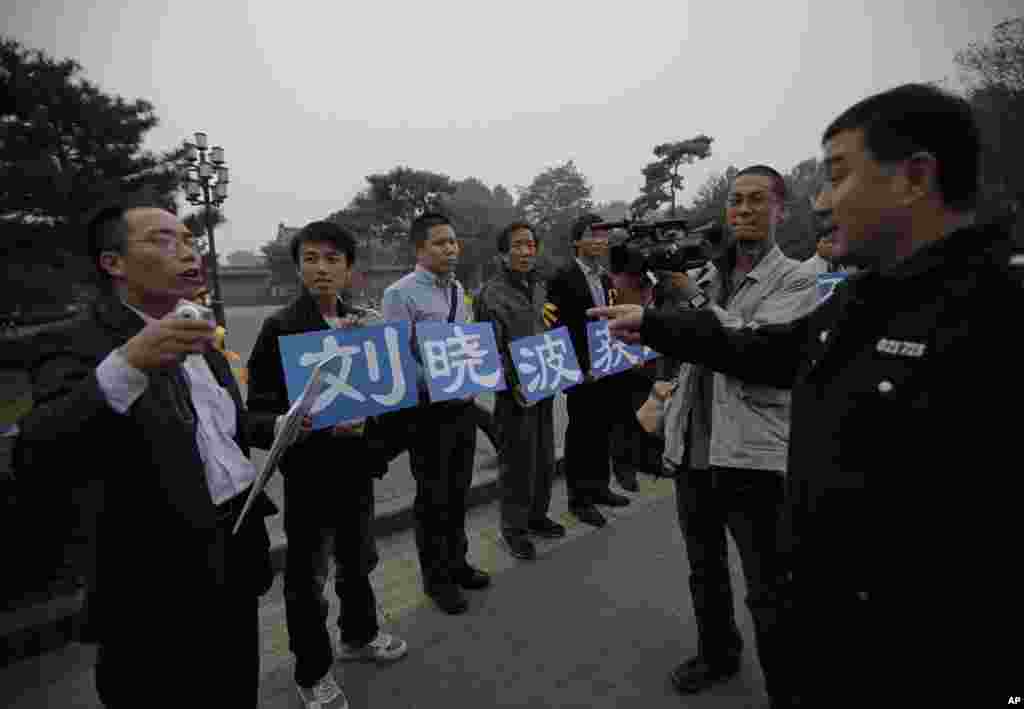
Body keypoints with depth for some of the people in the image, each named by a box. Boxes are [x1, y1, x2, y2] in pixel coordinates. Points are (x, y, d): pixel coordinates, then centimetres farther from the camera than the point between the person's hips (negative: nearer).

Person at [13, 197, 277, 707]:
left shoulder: (198, 338, 9)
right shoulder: (76, 344, -14)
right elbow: (36, 456, -32)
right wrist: (128, 364, -42)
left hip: (236, 555, 7)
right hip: (164, 579, -6)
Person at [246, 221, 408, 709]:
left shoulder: (360, 322, 3)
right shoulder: (280, 327, -14)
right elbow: (260, 412, -16)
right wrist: (324, 426, -30)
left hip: (356, 465, 6)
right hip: (309, 471, -5)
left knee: (359, 560, 23)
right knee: (307, 576, 12)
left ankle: (359, 635, 48)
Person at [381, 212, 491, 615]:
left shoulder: (458, 289, 9)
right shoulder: (401, 294, -14)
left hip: (463, 404, 7)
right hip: (428, 409, -6)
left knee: (458, 491, 19)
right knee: (433, 496, 9)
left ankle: (456, 562, 40)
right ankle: (436, 577, 30)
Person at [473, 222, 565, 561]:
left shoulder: (539, 286, 10)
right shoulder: (492, 292, -11)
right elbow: (490, 349, -14)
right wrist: (514, 385, -19)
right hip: (515, 391, -6)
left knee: (545, 457, 15)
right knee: (517, 461, 4)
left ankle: (537, 515, 34)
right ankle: (514, 527, 21)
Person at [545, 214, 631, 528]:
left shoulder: (605, 278, 12)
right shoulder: (562, 277, -12)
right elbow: (557, 328, -16)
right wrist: (580, 367, -19)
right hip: (581, 371, -7)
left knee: (603, 429, 16)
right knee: (580, 432, 4)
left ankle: (598, 486, 32)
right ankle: (578, 497, 17)